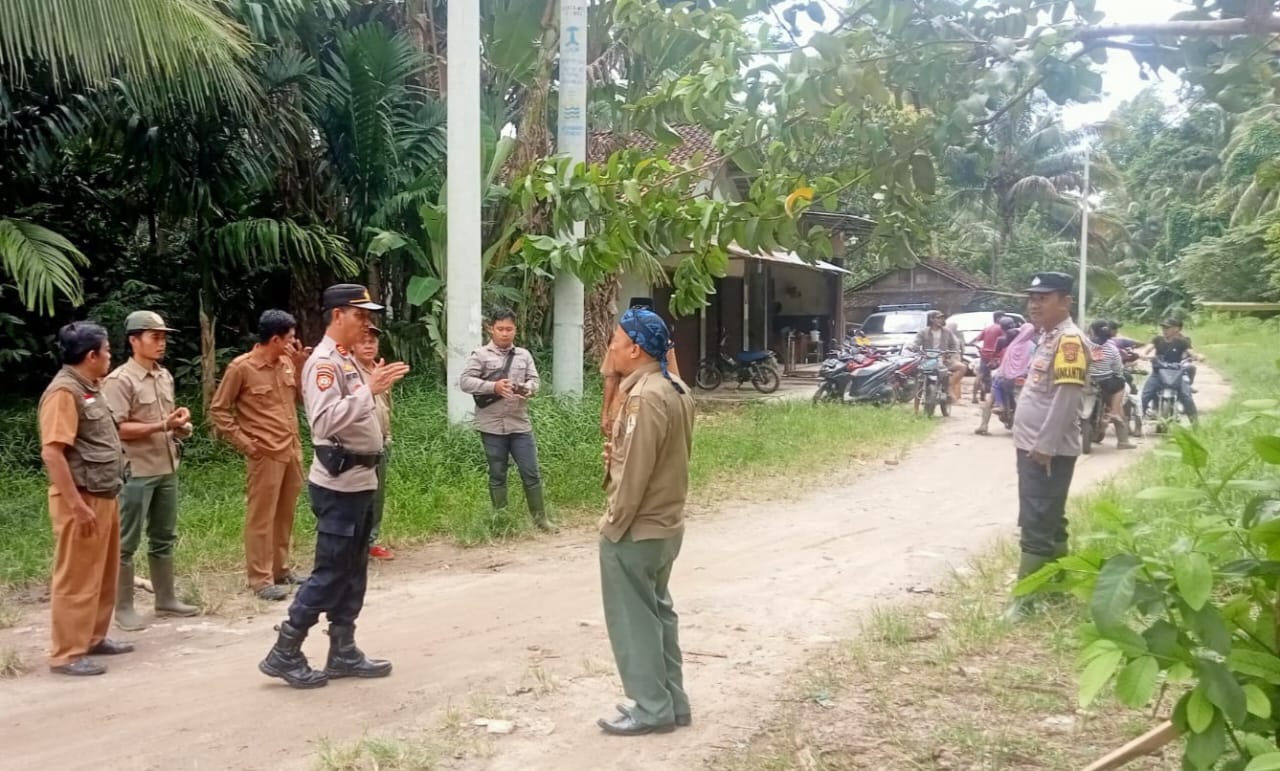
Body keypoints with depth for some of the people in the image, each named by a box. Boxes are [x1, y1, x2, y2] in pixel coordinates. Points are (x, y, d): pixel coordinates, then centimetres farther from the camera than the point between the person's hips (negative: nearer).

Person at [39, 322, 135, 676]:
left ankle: (94, 638, 29)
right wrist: (76, 504, -25)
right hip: (82, 500, -10)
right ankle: (66, 654, 6)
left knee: (103, 575, 18)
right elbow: (52, 452, -24)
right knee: (76, 579, -2)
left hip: (104, 497, 10)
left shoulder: (89, 388, 13)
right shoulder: (64, 391, -17)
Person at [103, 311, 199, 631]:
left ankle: (166, 599, 26)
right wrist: (162, 426, -22)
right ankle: (123, 608, 10)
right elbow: (116, 429, -18)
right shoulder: (119, 381, -12)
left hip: (167, 469, 8)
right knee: (126, 543, 1)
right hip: (136, 473, -8)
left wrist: (181, 425, 2)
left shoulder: (165, 376, 12)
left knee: (163, 538, 16)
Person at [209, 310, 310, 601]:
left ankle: (280, 569, 25)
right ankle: (260, 579, 5)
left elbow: (303, 399, 13)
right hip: (265, 454, -6)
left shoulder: (287, 363, 7)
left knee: (285, 515, 14)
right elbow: (218, 409, -5)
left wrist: (301, 367, 1)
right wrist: (244, 442, -8)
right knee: (261, 517, -1)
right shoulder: (241, 367, -10)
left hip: (292, 451, 6)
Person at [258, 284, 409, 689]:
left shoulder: (347, 361, 15)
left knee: (353, 573, 13)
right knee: (330, 573, -5)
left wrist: (378, 386, 6)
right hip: (339, 484, -10)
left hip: (360, 480, 10)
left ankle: (343, 652, 21)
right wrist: (369, 389, -32)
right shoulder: (323, 363, -16)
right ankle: (284, 654, 5)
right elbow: (324, 421, -30)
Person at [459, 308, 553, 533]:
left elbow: (535, 380, 6)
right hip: (492, 426, -2)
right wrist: (493, 387, -21)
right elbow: (465, 381, -10)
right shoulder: (480, 354, -3)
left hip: (520, 424, 3)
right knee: (497, 475, 8)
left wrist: (526, 388, -17)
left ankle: (540, 518, 16)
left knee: (531, 472, 5)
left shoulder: (524, 355, 8)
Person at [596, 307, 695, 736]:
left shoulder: (645, 397, -23)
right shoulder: (676, 389, 8)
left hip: (636, 529, -10)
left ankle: (652, 709, 11)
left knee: (633, 619, 3)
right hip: (665, 523, 10)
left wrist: (614, 524, -14)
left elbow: (635, 472, -23)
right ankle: (672, 702, 25)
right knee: (657, 612, 17)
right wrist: (617, 450, 9)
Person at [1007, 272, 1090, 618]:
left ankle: (1024, 600, -7)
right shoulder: (1047, 337, 16)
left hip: (1048, 451, -10)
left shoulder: (1070, 340, -15)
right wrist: (1033, 444, 18)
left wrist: (1045, 445, -23)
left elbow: (1066, 397, -22)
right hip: (1032, 446, 10)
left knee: (1037, 526, -8)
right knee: (1048, 522, 17)